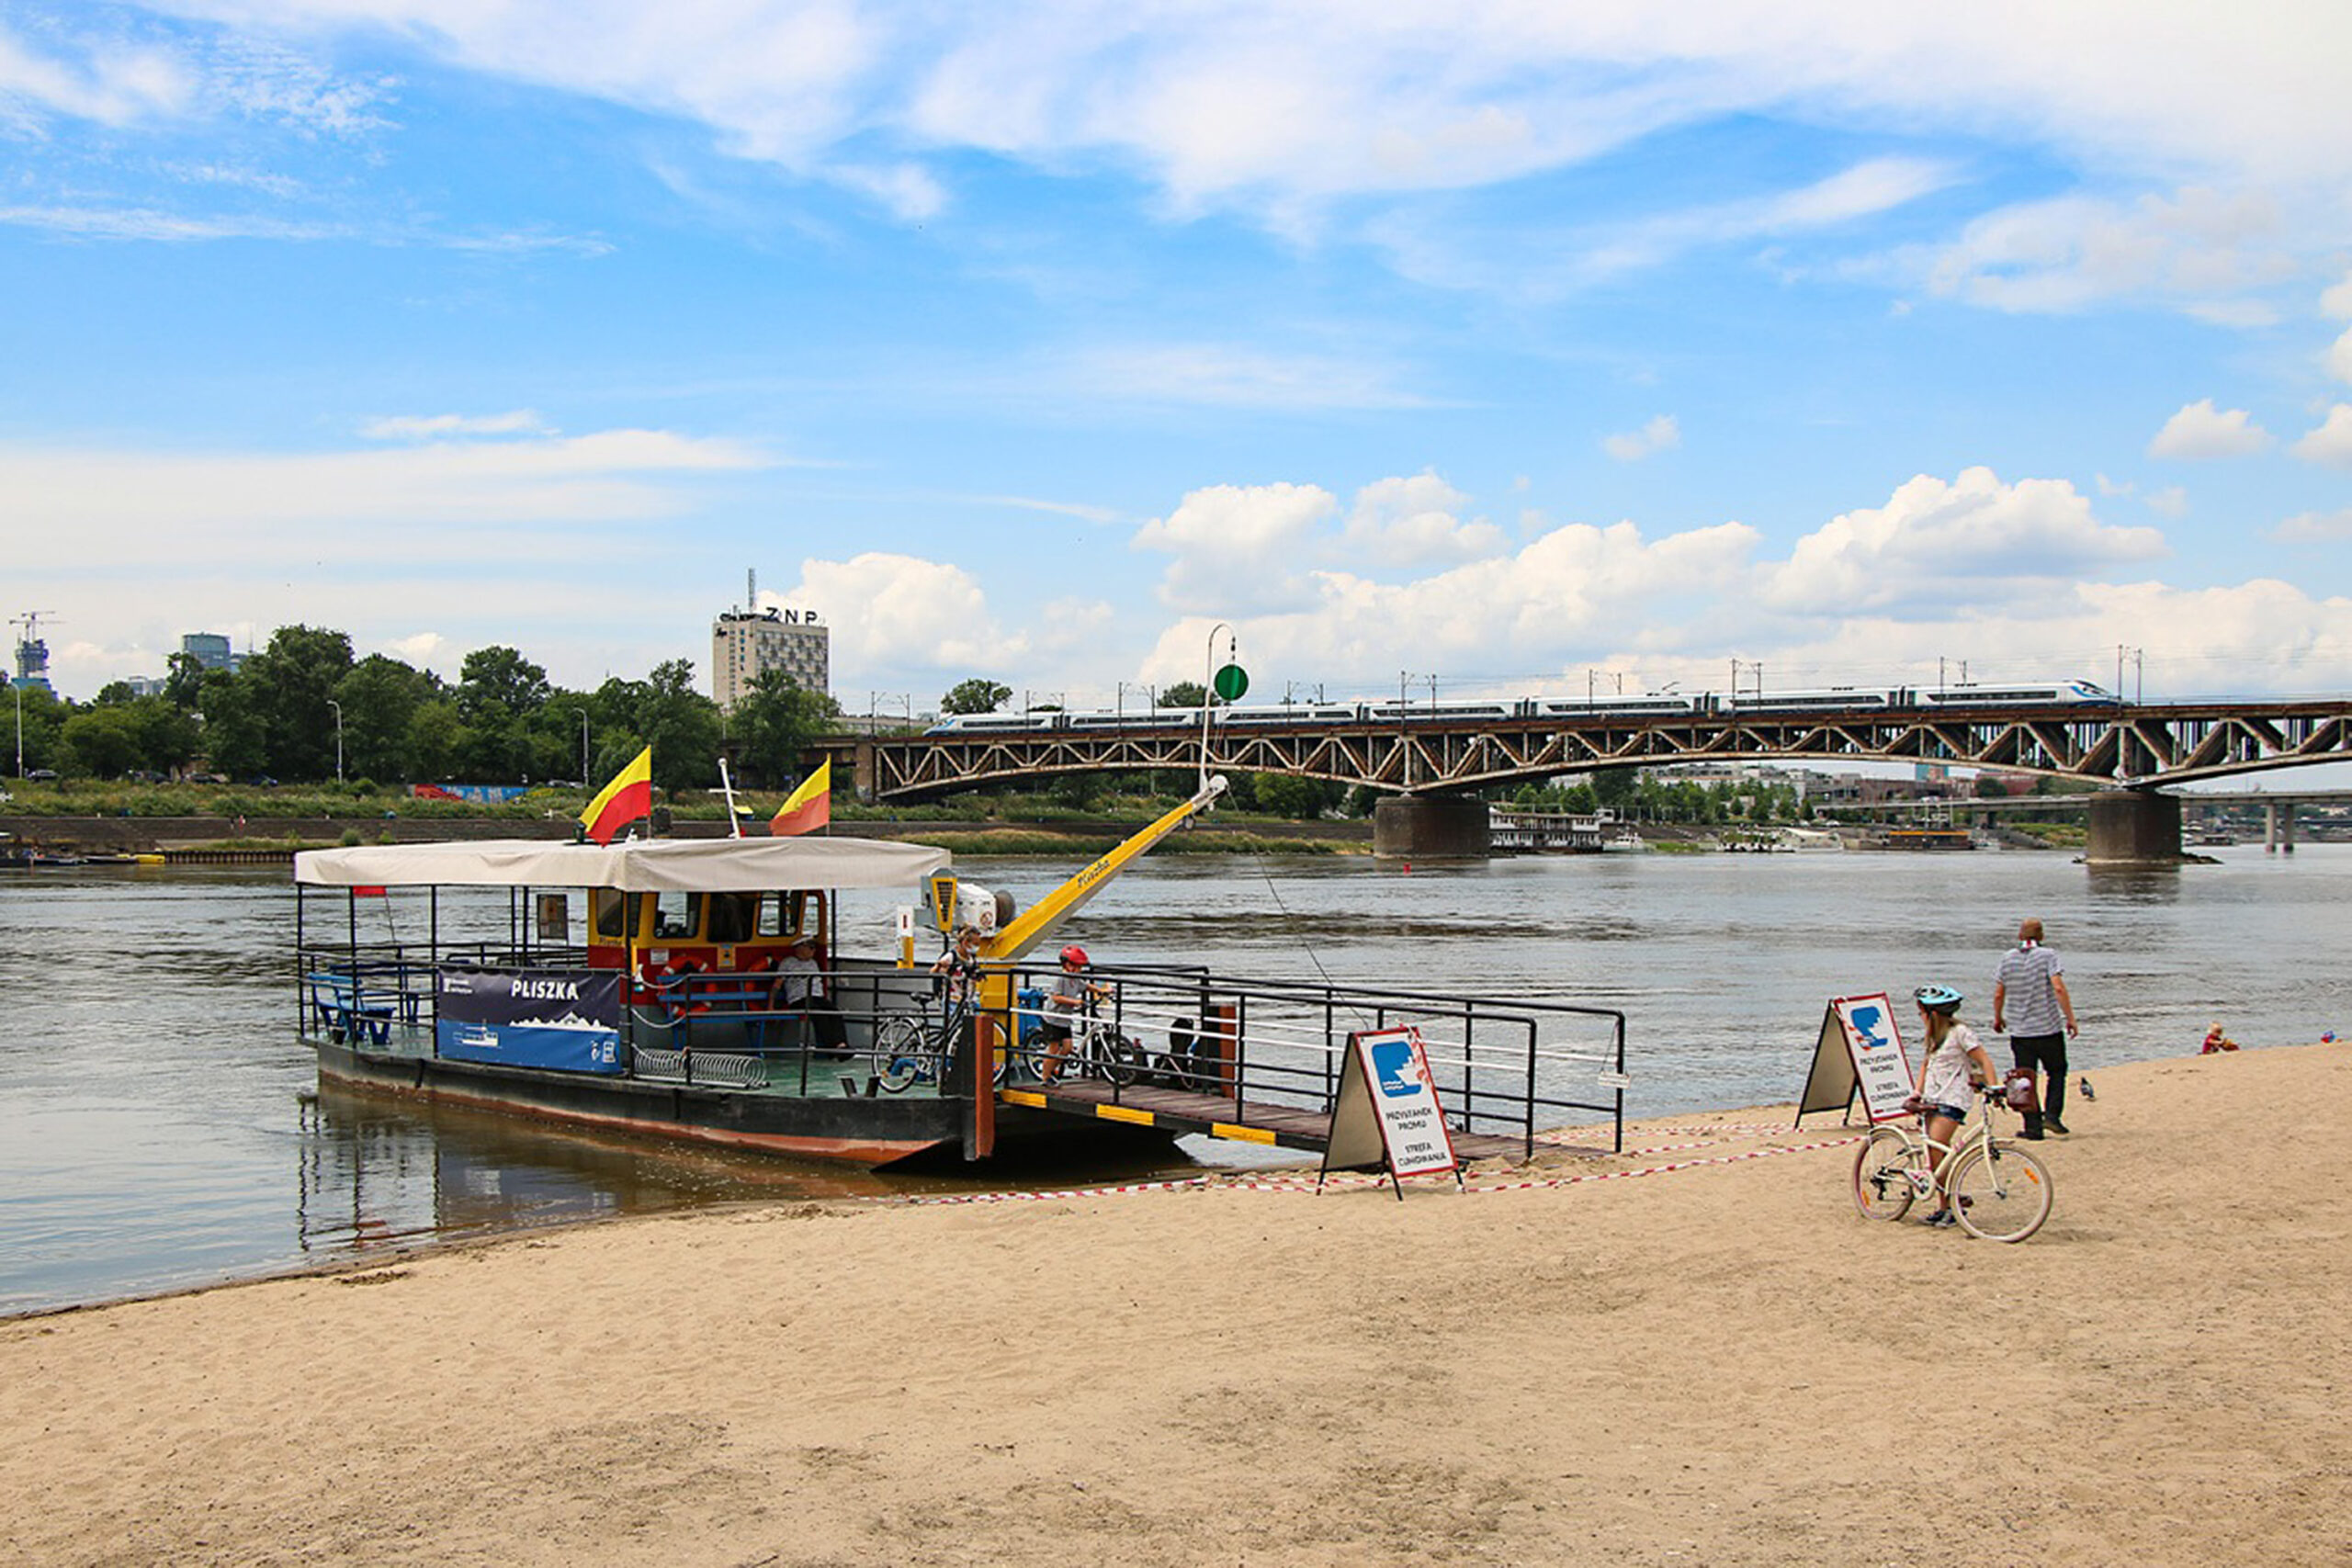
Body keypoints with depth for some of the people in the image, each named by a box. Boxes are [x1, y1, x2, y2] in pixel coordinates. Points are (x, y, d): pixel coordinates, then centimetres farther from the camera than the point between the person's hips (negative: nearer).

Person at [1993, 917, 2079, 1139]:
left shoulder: (2007, 958, 3)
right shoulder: (2047, 956, -7)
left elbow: (1998, 994, 5)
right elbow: (2058, 988, -17)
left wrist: (1998, 1018, 21)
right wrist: (2070, 1018, -12)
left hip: (2019, 1031, 2)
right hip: (2049, 1028, -2)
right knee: (2056, 1071, 16)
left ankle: (2033, 1126, 3)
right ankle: (2051, 1114, 1)